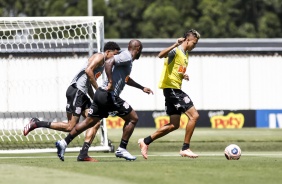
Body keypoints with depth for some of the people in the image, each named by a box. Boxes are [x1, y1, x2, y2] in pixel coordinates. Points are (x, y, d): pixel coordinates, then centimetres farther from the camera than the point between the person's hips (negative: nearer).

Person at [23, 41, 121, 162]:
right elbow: (88, 71, -21)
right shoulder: (99, 56, -3)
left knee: (96, 123, 1)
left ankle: (83, 154, -5)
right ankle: (36, 123, -6)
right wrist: (99, 89, -17)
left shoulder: (103, 63, 27)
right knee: (70, 127, -13)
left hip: (82, 93, 10)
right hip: (76, 90, -10)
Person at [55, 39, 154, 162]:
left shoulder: (126, 58, 22)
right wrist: (110, 83, -28)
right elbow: (108, 62, -26)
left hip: (101, 95, 9)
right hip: (109, 96, -9)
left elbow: (126, 79, 40)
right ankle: (122, 149, 1)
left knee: (89, 122, 11)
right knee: (133, 118, 1)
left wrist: (142, 88, 45)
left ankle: (64, 142, 7)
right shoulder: (126, 57, -9)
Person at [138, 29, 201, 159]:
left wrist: (183, 76, 12)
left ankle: (145, 141, 17)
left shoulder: (185, 54, 20)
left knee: (174, 125, 10)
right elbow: (161, 55, -31)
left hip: (175, 90, 10)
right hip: (171, 88, -10)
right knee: (194, 115, -13)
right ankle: (185, 148, -9)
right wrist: (175, 45, -41)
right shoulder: (176, 51, -11)